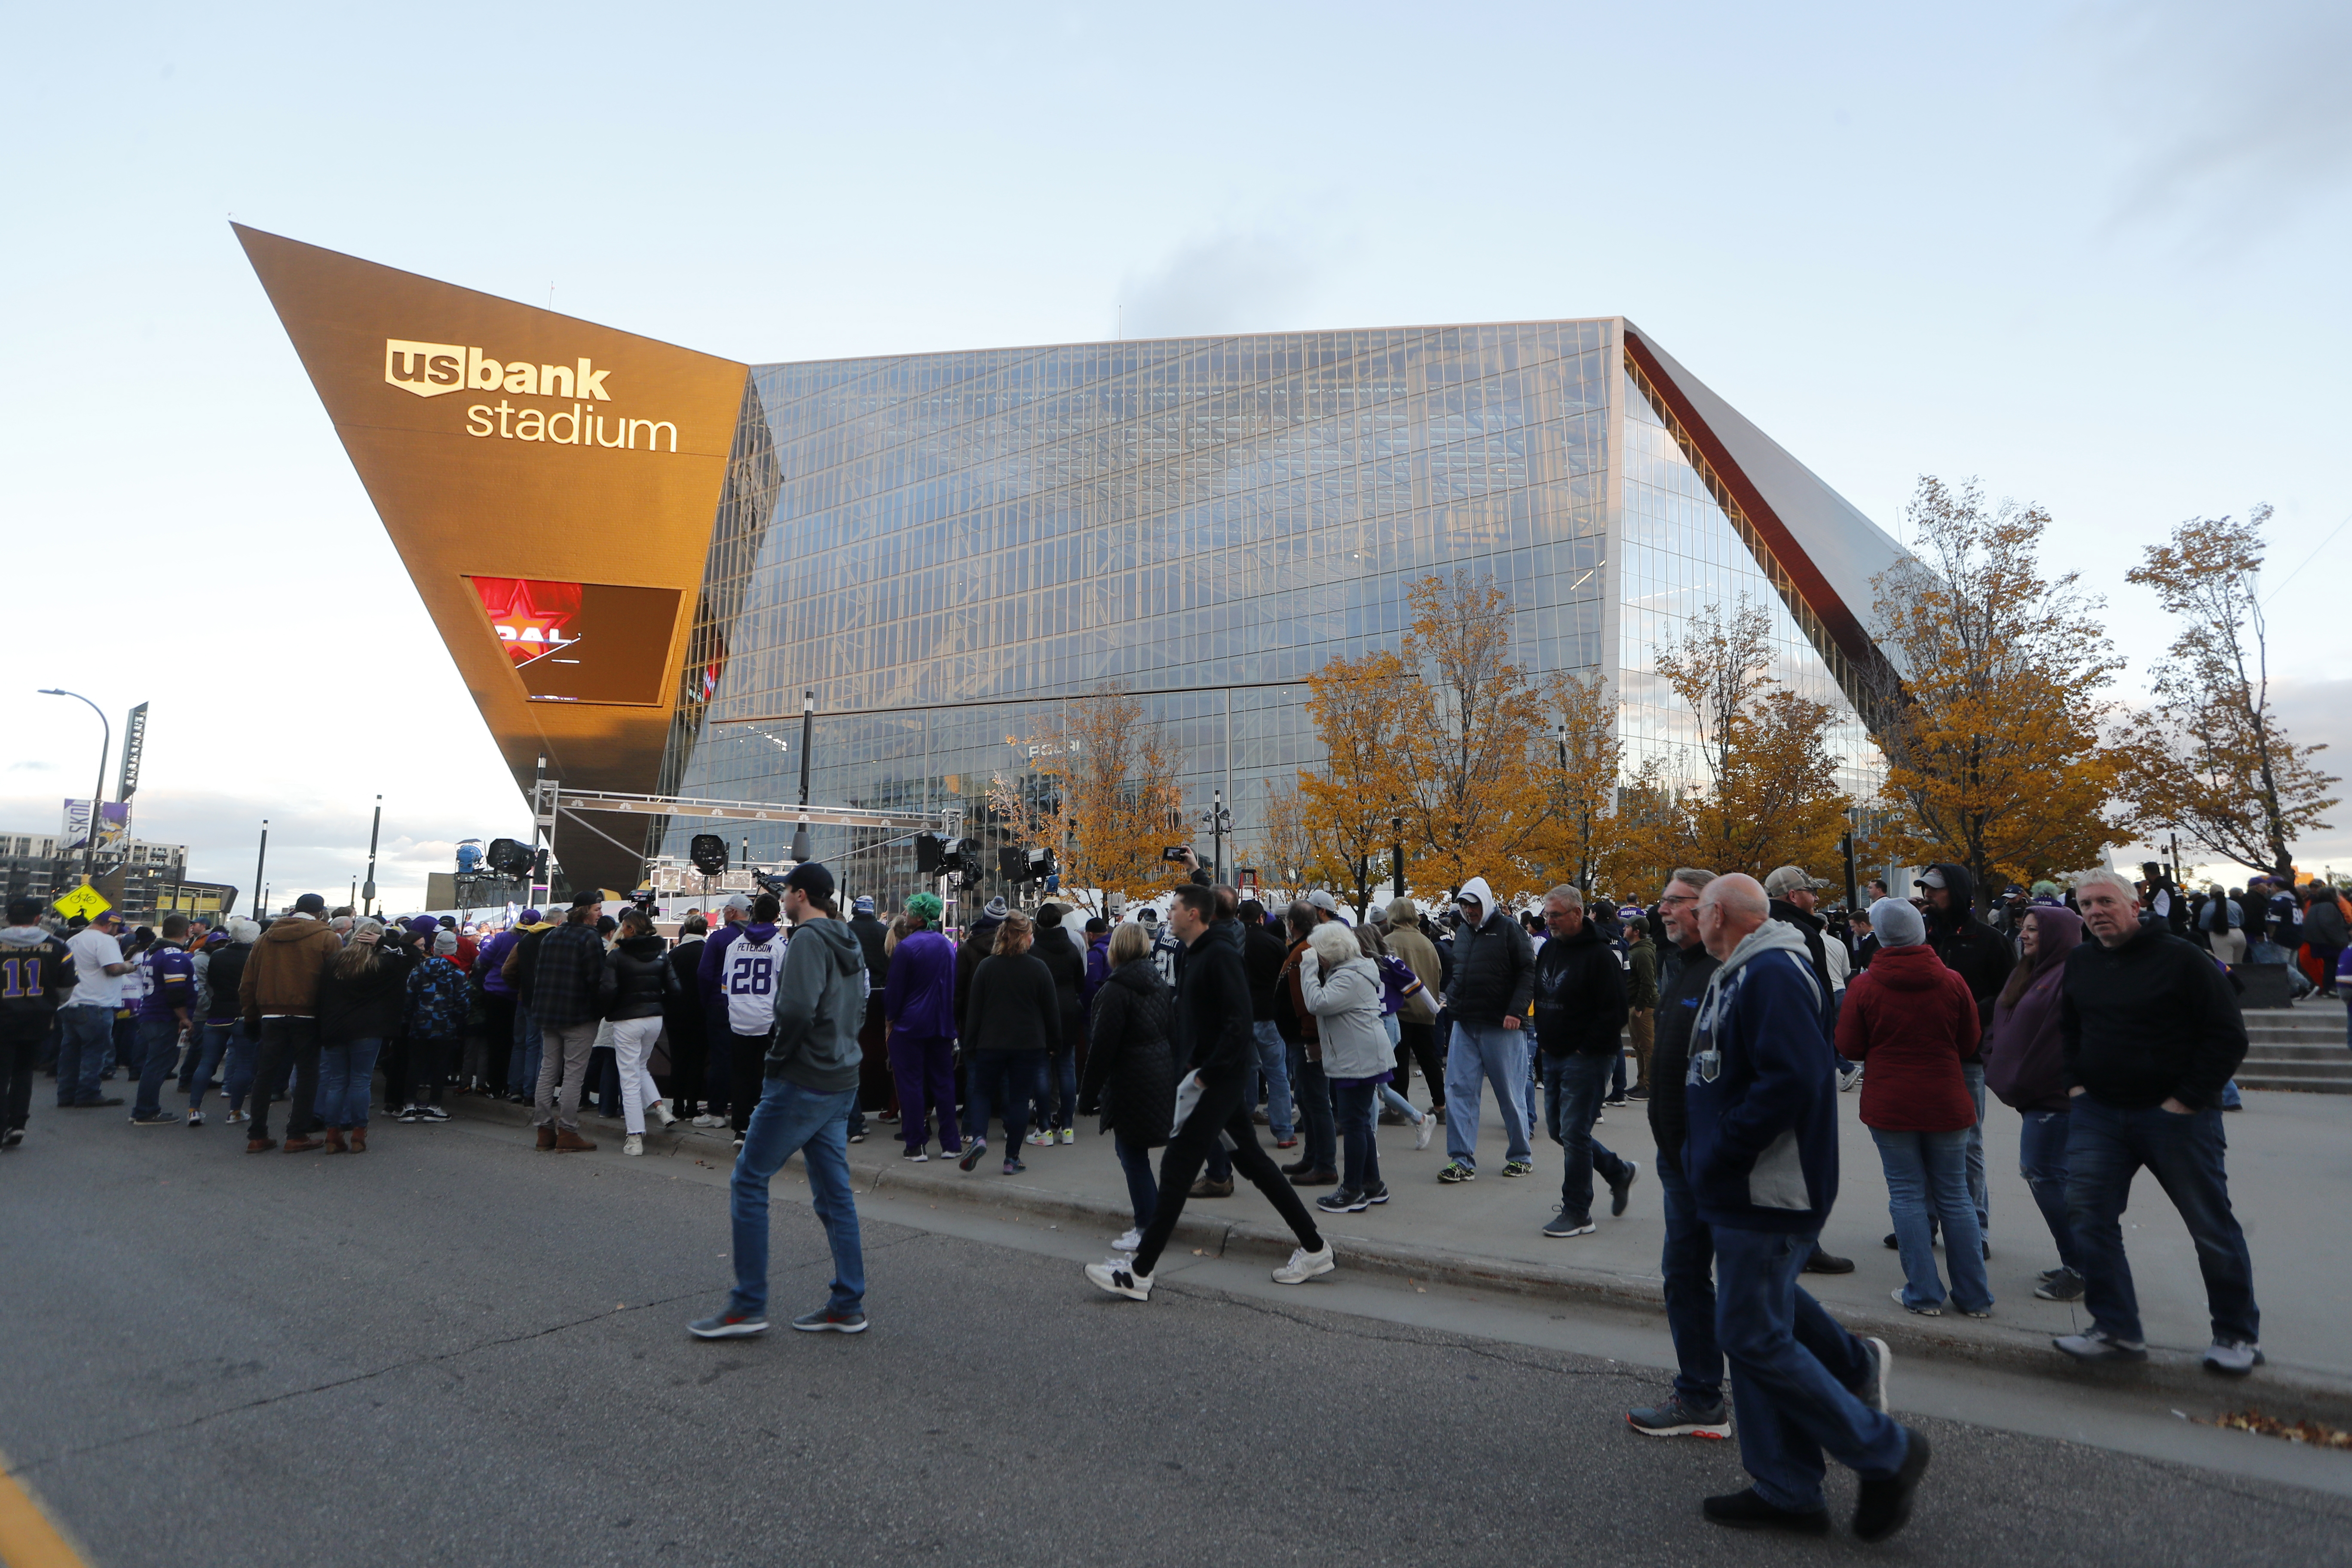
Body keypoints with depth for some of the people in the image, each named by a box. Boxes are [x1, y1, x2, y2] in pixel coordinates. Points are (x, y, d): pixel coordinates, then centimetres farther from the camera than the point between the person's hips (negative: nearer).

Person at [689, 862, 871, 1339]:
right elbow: (859, 1008, 21)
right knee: (834, 1192, 12)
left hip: (801, 1083, -9)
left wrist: (777, 1058, -12)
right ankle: (848, 1306, 16)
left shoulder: (809, 938, -14)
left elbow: (797, 1008, -25)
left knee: (749, 1182, 1)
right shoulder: (849, 943, 14)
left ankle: (748, 1306, 6)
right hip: (842, 1083, 9)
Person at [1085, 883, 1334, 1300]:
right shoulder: (1193, 958, 15)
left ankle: (1139, 1274, -1)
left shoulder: (1219, 957, -16)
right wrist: (1188, 1068, 12)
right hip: (1210, 1076, 10)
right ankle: (1314, 1247, 23)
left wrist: (1206, 1074, -22)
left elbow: (1239, 1024, -23)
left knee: (1177, 1167, -7)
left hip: (1220, 1079, -10)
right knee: (1252, 1161, 15)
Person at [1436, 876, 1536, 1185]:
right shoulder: (1463, 931, 14)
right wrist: (1452, 999, 12)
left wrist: (1516, 1011, -19)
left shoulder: (1508, 929, -6)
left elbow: (1529, 971, -10)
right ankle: (1462, 1161, 4)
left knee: (1510, 1094, 5)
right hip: (1465, 1026, 6)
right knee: (1458, 1091, -1)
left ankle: (1521, 1157, 21)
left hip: (1501, 1027, -6)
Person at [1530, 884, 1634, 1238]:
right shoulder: (1547, 950, 10)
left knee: (1574, 1133, -5)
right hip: (1553, 1059, 8)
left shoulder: (1600, 956, -14)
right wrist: (1544, 1042, 12)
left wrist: (1585, 1050, -15)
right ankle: (1619, 1172, 34)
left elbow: (1614, 1013, -17)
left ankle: (1577, 1212, 8)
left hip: (1585, 1060, -8)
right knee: (1558, 1129, 14)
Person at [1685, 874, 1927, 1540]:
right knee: (1756, 1336, 14)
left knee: (1755, 1340, -4)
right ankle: (1786, 1491, 24)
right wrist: (1708, 1151, 13)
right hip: (1745, 1195, 10)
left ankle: (1885, 1454, 13)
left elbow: (1793, 1079, -29)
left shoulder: (1772, 975, -18)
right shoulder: (1740, 975, 14)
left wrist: (1720, 1153, -21)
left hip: (1766, 1196, -10)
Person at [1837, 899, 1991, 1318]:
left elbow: (1849, 1048, -4)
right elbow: (1969, 1043, 6)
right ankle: (1975, 1297, 18)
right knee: (1955, 1196, 12)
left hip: (1889, 1106, -2)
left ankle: (1924, 1294, 8)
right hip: (1946, 1104, 2)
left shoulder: (1865, 986, -11)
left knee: (1907, 1196, 5)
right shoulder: (1952, 982, -5)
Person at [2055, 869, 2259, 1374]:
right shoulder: (2080, 962, 7)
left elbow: (2228, 1035, -10)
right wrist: (2075, 1083, 10)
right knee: (2089, 1217, -1)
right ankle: (2116, 1330, 8)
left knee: (2212, 1227, 7)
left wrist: (2187, 1099, -13)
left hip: (2175, 1114, -5)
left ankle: (2238, 1336, 25)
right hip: (2098, 1113, 5)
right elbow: (2068, 1029, 21)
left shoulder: (2180, 958, -10)